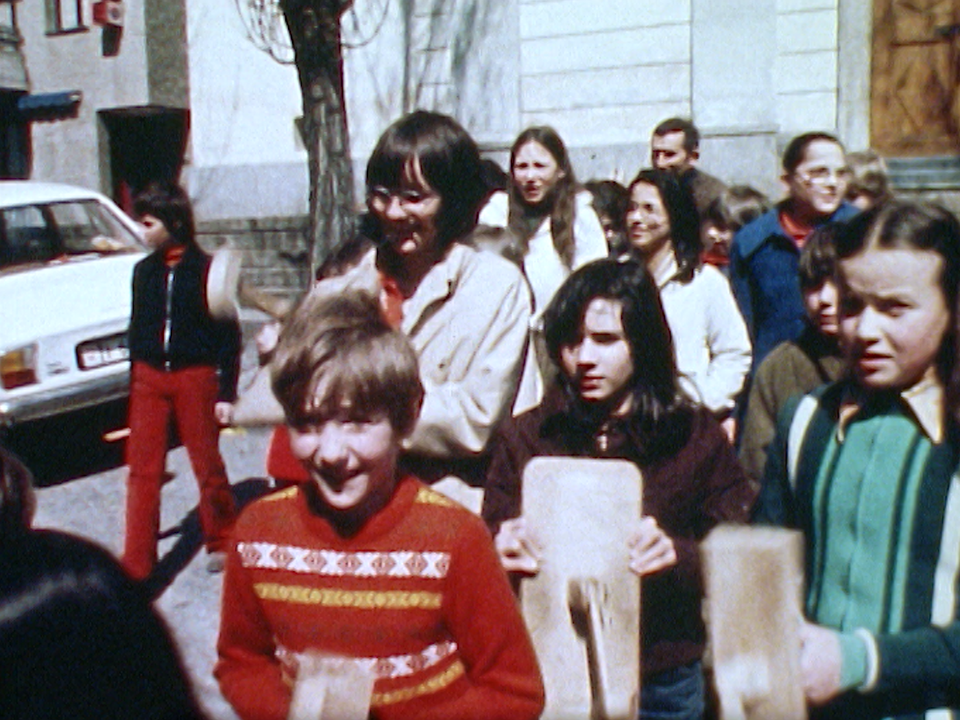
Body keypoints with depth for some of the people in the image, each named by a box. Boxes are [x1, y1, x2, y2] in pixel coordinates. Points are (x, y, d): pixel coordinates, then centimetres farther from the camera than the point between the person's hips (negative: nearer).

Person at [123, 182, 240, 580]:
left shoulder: (207, 270, -5)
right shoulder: (144, 271, 8)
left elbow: (228, 335, -4)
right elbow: (137, 331, 13)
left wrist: (226, 393, -7)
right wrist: (132, 387, 13)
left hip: (196, 376, -4)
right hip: (149, 378, 4)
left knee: (208, 464, 7)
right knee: (142, 468, 2)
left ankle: (221, 543, 27)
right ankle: (136, 562, 9)